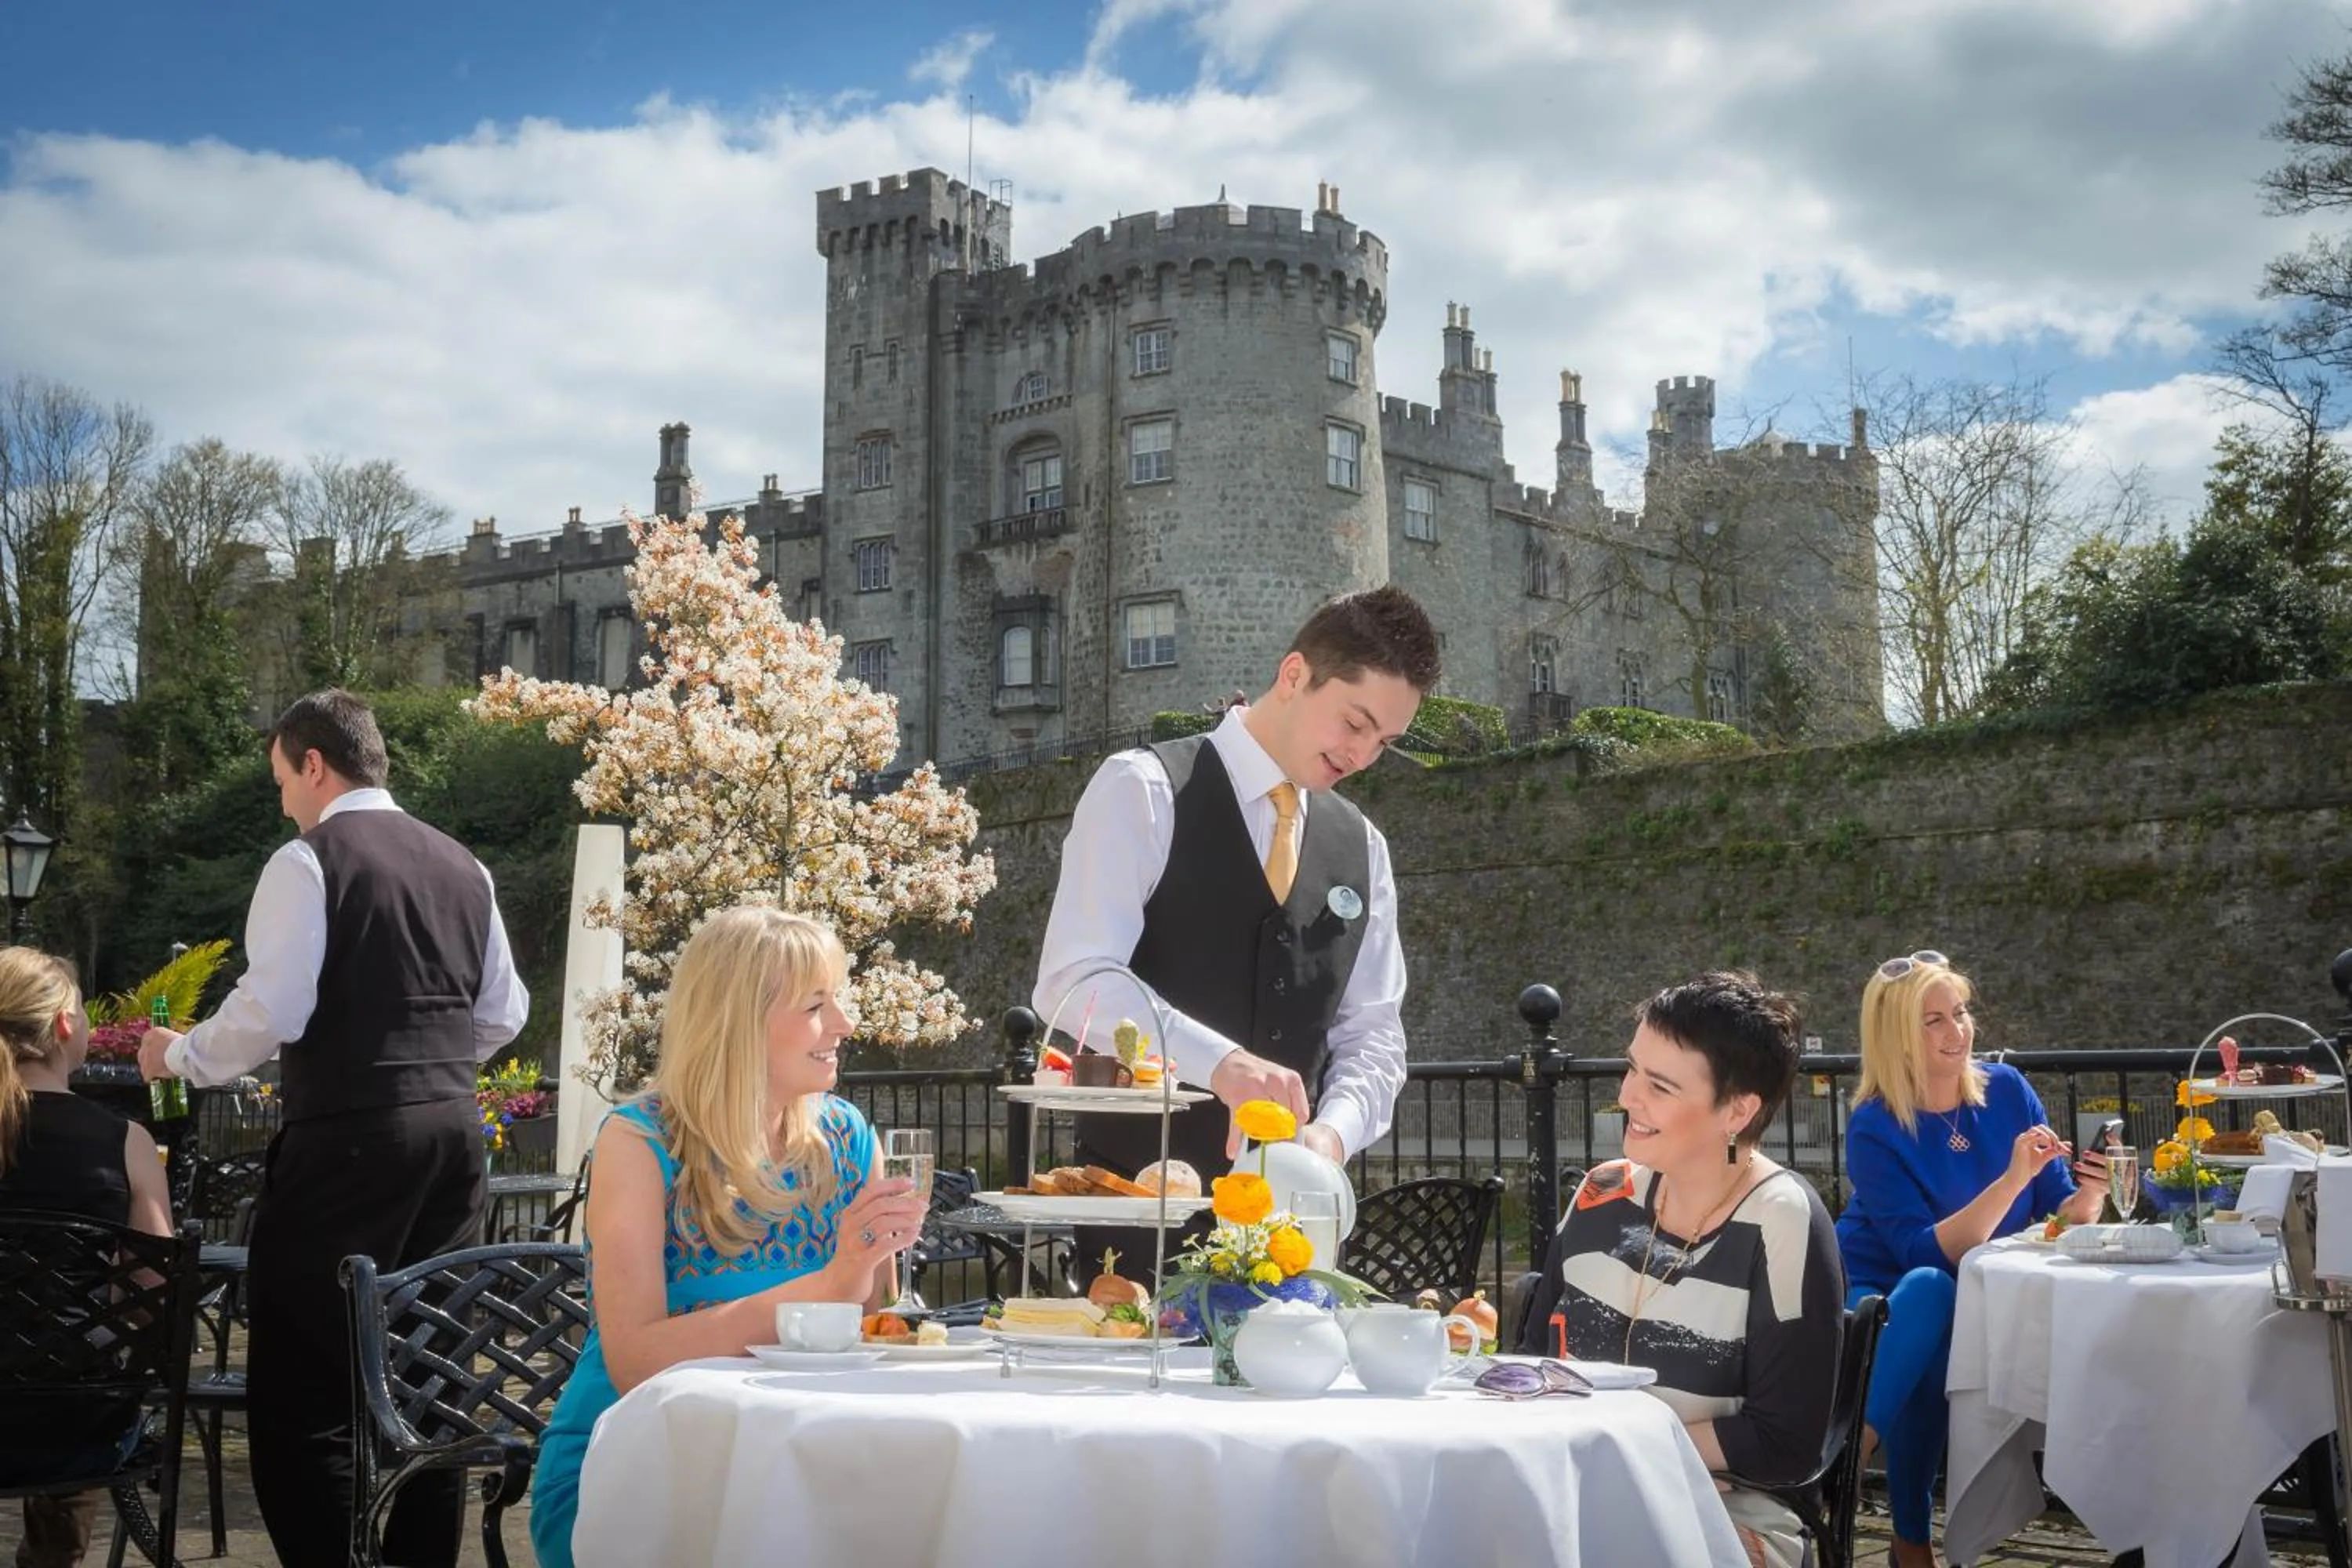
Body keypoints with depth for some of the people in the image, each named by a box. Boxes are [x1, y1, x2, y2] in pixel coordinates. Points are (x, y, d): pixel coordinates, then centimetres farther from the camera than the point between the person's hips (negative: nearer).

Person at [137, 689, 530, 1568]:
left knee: (302, 1384, -2)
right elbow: (503, 1014, 16)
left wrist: (180, 1057, 3)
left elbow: (270, 1012, -13)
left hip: (349, 1136, -7)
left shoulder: (309, 860, -6)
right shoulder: (461, 865, 14)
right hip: (454, 1129, 7)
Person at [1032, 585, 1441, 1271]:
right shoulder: (1144, 791, -6)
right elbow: (1074, 980, -16)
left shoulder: (1361, 848, 12)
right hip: (1141, 1200, -5)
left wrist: (1333, 1131, -9)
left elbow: (1371, 1030, 11)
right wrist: (1218, 1061, -29)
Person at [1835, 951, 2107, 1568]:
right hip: (1880, 1297, -2)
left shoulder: (2006, 1090, -5)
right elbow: (1926, 1254, -26)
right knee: (1929, 1288, -35)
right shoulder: (1875, 1127, -17)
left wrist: (2088, 1199, -24)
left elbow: (2056, 1221, 0)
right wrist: (2013, 1180, -35)